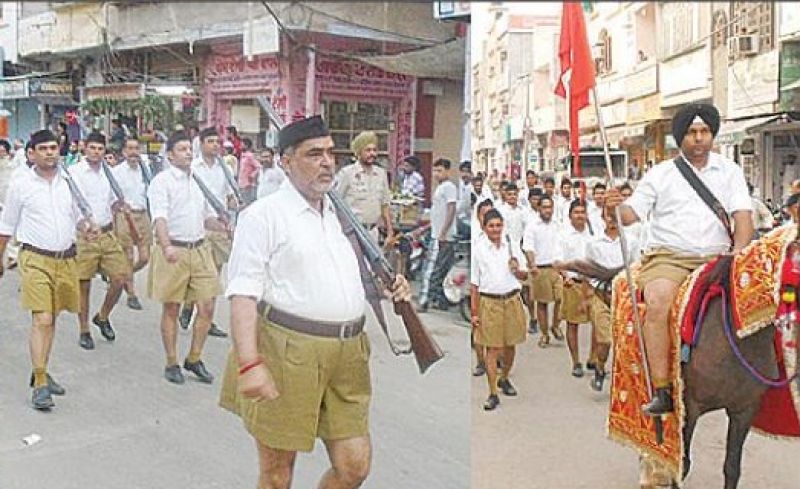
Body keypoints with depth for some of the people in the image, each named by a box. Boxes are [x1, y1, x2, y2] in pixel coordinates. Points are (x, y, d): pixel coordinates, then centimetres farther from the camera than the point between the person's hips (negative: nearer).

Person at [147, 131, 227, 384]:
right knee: (171, 309, 5)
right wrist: (166, 246, -36)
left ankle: (194, 359, 19)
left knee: (207, 307, 3)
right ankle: (171, 363, 17)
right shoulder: (162, 181, -5)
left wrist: (226, 228, 6)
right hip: (173, 251, -6)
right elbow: (160, 217, -20)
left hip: (200, 249, 6)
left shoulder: (197, 180, 15)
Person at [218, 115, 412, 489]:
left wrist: (390, 287, 7)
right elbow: (243, 294, -12)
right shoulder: (264, 215, -4)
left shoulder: (341, 214, 17)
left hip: (346, 357, 6)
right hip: (286, 354, -6)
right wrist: (249, 364, -23)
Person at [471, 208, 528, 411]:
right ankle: (493, 394, 4)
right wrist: (474, 312, -4)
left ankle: (504, 379, 37)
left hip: (512, 300, 3)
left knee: (510, 344, 13)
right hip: (489, 301, -3)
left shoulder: (512, 245, 4)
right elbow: (474, 283, -1)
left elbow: (523, 276, 11)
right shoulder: (478, 249, -3)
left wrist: (517, 270, -13)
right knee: (492, 348, -2)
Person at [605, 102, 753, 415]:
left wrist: (737, 255, -13)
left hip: (716, 258, 2)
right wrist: (616, 207, -19)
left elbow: (743, 217, 5)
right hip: (668, 257, -2)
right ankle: (662, 392, -28)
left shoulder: (730, 171, 14)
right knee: (658, 301, -31)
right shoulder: (660, 174, 10)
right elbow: (631, 214, 5)